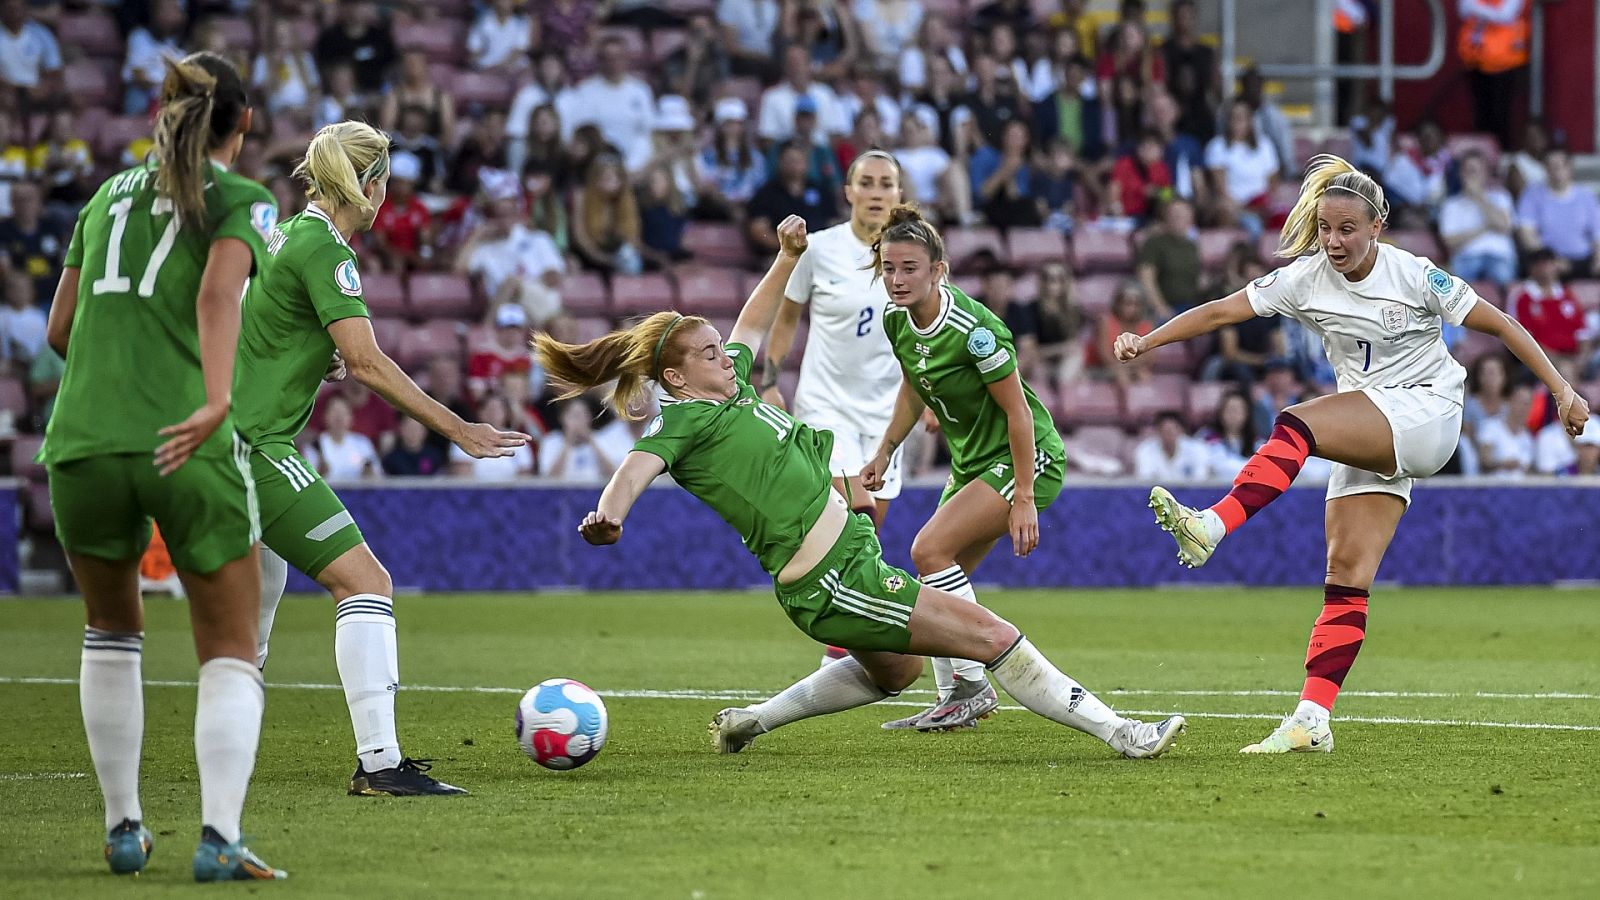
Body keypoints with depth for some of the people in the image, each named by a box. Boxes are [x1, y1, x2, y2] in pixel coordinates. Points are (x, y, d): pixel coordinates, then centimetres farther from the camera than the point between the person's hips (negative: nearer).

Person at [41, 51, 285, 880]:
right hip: (184, 448, -4)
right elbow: (219, 293, -15)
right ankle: (219, 838, -12)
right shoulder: (242, 201, 5)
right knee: (230, 655, 5)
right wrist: (215, 401, -28)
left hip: (81, 440, 4)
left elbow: (59, 329, 22)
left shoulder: (108, 195, 20)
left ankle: (122, 828, 23)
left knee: (111, 634, 24)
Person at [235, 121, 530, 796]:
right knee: (366, 583, -16)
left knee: (262, 574, 31)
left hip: (224, 444, 10)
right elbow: (367, 362, -21)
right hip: (257, 449, -10)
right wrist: (458, 430, -20)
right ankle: (379, 762, -26)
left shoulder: (287, 235, 15)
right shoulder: (324, 248, -13)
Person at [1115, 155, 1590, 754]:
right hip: (1367, 441, 5)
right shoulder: (1306, 278, 2)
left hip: (1426, 415, -5)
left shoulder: (1414, 276, -8)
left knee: (1295, 426, -29)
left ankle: (1211, 526, -41)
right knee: (1347, 574, -6)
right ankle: (1311, 722, -11)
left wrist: (1562, 390, -5)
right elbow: (1221, 312, -4)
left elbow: (1498, 324, -2)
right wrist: (1146, 341, -15)